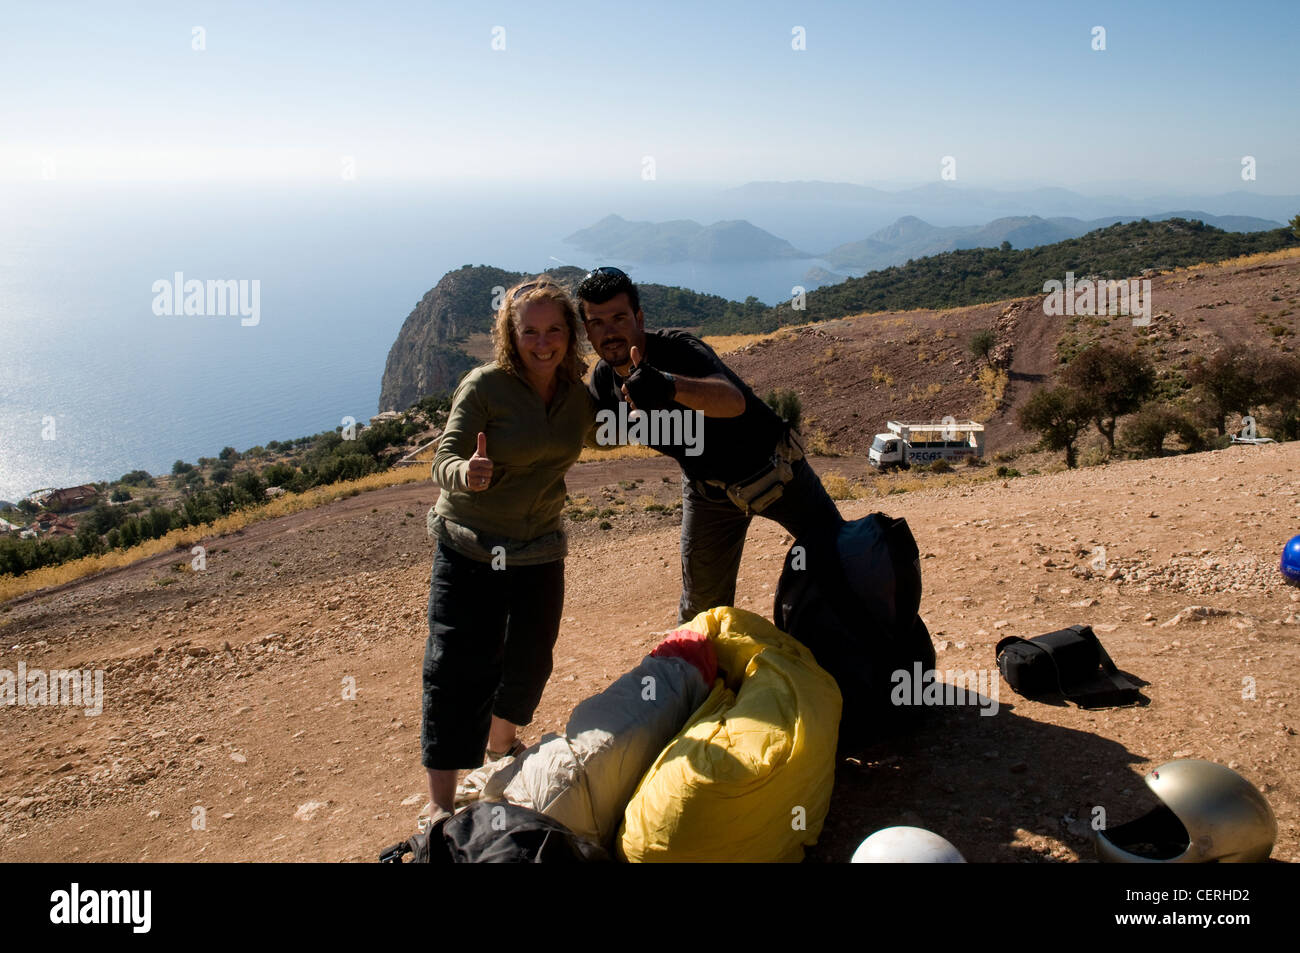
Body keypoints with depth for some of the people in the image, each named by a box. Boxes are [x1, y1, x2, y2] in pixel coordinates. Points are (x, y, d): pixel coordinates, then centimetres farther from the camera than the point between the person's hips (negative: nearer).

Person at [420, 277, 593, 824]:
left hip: (539, 549, 5)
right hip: (469, 548, -5)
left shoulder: (579, 396, -2)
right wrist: (468, 473, -41)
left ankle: (500, 747, 44)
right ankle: (440, 805, 2)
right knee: (459, 668, -8)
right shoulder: (485, 386, -17)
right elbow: (444, 460, -17)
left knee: (530, 660, 15)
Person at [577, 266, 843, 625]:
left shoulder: (679, 349, -32)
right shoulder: (603, 381, -13)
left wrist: (669, 386, -73)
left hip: (776, 470, -4)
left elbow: (734, 400, -54)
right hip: (708, 492, 4)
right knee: (702, 606, 8)